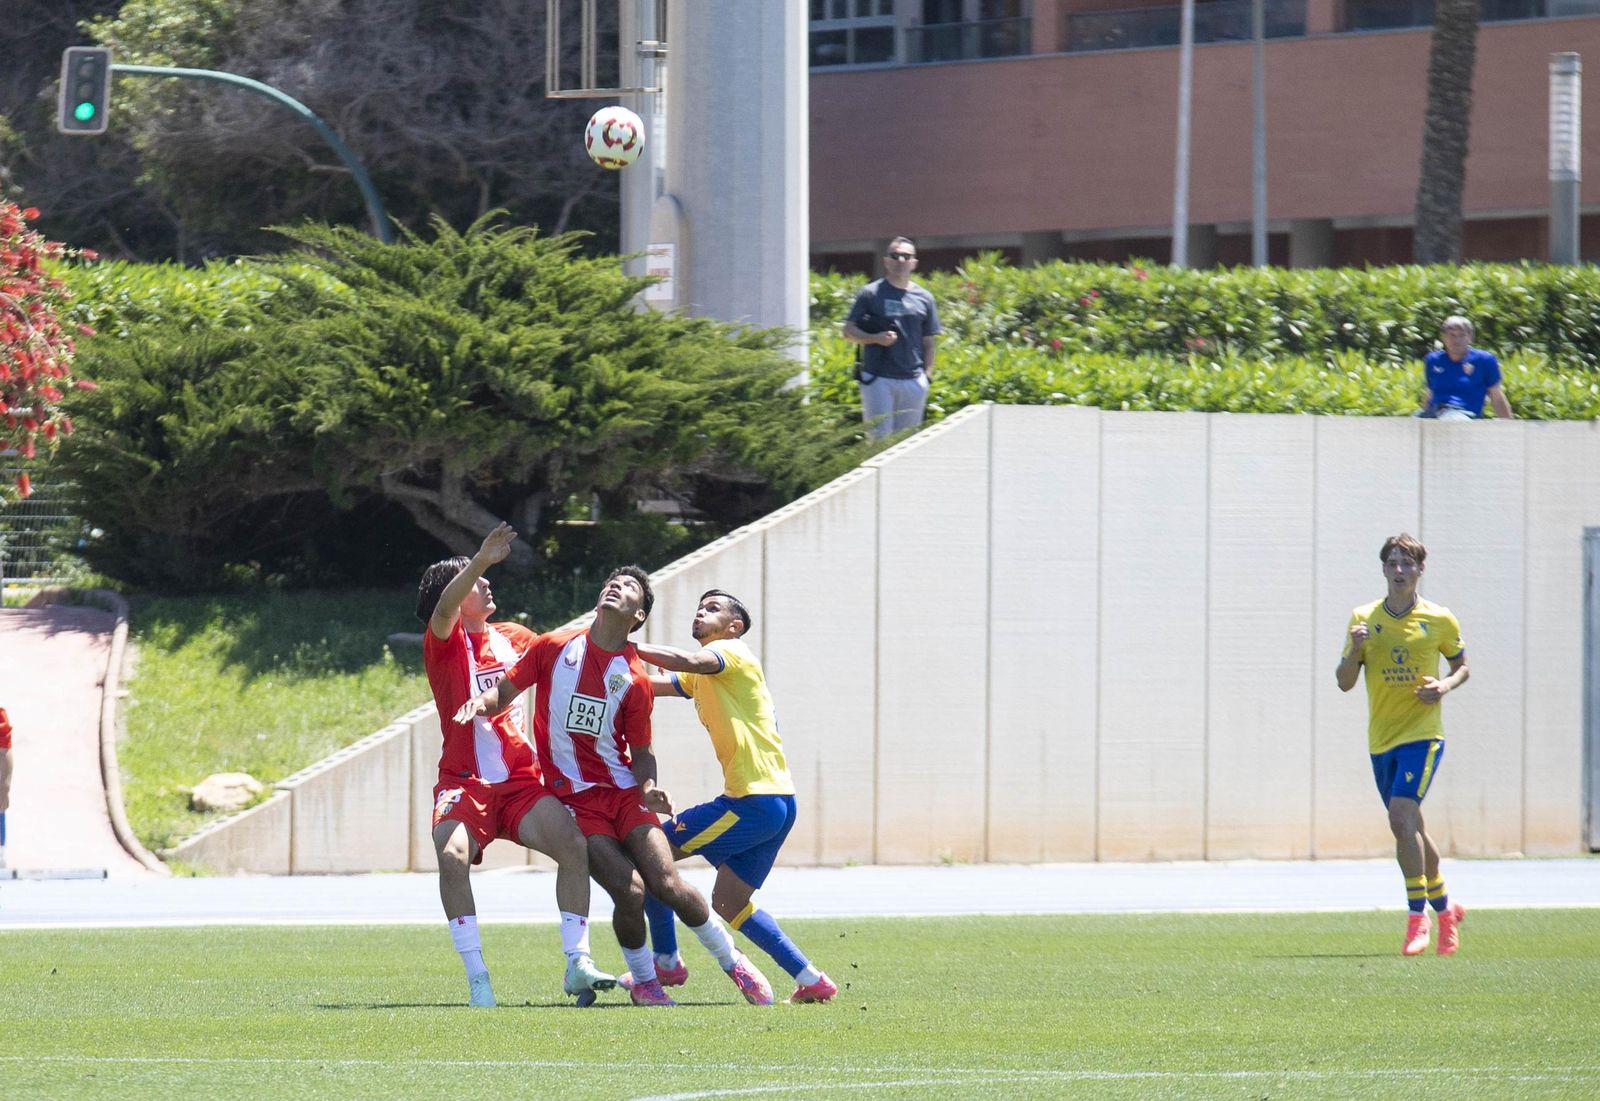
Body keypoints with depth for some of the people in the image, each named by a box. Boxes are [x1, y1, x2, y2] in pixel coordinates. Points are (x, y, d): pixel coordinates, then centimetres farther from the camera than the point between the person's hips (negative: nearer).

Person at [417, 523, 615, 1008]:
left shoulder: (514, 637, 14)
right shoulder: (444, 643, -1)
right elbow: (444, 609, -23)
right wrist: (481, 560, -38)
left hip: (521, 781, 4)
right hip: (463, 781, -4)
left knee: (575, 847, -18)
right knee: (453, 857, -30)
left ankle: (577, 964, -10)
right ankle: (477, 980, -25)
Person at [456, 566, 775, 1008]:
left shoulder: (635, 679, -2)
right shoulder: (554, 647, -2)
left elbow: (641, 753, 6)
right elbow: (503, 694, 5)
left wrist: (649, 787, -15)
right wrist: (482, 702, -18)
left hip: (624, 792, 1)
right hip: (575, 800, -1)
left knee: (666, 884, -12)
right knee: (629, 890, -18)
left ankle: (732, 959, 12)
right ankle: (643, 982, 7)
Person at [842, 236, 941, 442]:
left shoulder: (923, 298, 11)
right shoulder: (870, 294, 2)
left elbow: (928, 341, 15)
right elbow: (849, 332, 2)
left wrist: (928, 375, 5)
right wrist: (876, 338, -15)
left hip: (913, 380, 3)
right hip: (878, 379, -3)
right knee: (879, 439, -7)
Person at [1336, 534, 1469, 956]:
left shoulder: (1440, 620, -1)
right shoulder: (1365, 619, 4)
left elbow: (1461, 665, 13)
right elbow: (1344, 683, 4)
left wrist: (1445, 686, -9)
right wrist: (1355, 650, -16)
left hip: (1422, 735, -4)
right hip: (1381, 740, 4)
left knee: (1401, 818, -21)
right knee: (1410, 829, 13)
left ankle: (1417, 915, -16)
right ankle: (1444, 909, 32)